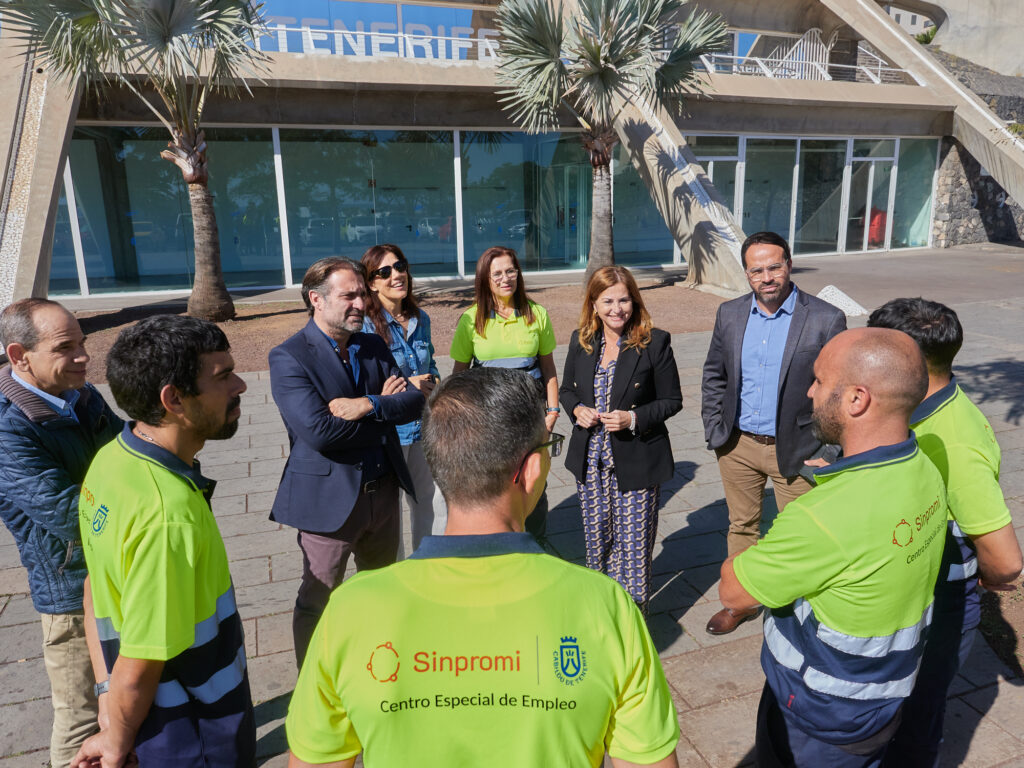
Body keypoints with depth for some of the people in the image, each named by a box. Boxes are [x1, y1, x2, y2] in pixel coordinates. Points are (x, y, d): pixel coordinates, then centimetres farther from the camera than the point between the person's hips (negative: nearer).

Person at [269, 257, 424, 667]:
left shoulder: (374, 346, 5)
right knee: (318, 601, 11)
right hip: (329, 498, -6)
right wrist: (385, 407, -13)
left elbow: (414, 400, -3)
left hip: (383, 491, 6)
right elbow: (318, 430, -26)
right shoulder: (288, 357, -14)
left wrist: (368, 405, -22)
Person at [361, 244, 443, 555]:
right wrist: (406, 387, -18)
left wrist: (433, 383, -1)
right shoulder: (365, 325, -12)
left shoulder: (420, 319, 7)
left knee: (431, 503, 16)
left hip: (424, 427, 6)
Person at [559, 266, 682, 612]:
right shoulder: (581, 341, 2)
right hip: (591, 460, 4)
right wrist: (576, 410, -9)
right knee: (596, 537, 17)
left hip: (636, 462, -4)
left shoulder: (655, 342, -10)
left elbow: (672, 400, -5)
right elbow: (567, 389, 13)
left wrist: (634, 418, -20)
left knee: (634, 543, 4)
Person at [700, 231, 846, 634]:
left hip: (795, 450, -3)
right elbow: (713, 376, 9)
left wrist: (826, 451, -11)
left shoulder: (826, 320, -12)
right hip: (738, 446, 4)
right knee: (741, 526, 19)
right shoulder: (729, 314, 0)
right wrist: (714, 430, 2)